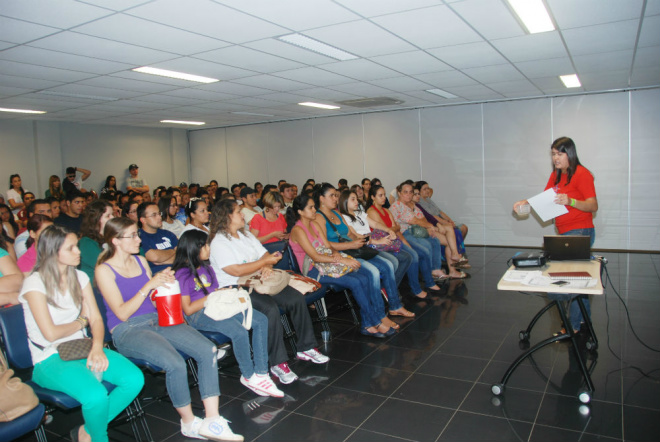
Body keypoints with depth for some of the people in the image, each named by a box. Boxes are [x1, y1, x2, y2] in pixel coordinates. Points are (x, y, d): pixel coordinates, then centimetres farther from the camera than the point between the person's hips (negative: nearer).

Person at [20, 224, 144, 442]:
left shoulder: (80, 277, 9)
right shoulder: (35, 283, -10)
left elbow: (96, 318, 4)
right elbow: (51, 333, -16)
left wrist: (97, 347, -14)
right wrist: (81, 321, 0)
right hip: (50, 359, -6)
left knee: (135, 379, -17)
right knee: (96, 396, -32)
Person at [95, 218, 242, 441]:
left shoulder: (140, 261, 15)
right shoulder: (104, 270, -4)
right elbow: (122, 313, -11)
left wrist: (164, 281, -2)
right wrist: (149, 285, -17)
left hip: (158, 320, 6)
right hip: (127, 330, -6)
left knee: (208, 350, -19)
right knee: (176, 364, -32)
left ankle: (212, 421, -15)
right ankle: (189, 422, -5)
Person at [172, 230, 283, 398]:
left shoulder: (206, 269, 18)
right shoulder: (182, 274, -7)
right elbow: (188, 309, -12)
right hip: (198, 315, -8)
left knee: (261, 320, -11)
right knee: (239, 332, -31)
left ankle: (261, 374, -11)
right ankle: (249, 376, -6)